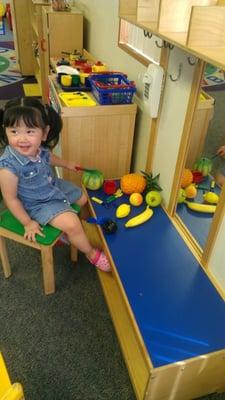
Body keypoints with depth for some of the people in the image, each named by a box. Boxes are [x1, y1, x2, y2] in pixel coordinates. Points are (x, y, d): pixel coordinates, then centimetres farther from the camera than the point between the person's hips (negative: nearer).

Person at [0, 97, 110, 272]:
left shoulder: (39, 147, -18)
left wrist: (67, 164, 25)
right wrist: (27, 223, -16)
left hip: (54, 186, 8)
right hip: (39, 203, -7)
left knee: (82, 198, 21)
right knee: (72, 224, -19)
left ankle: (62, 230, 39)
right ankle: (92, 254, 11)